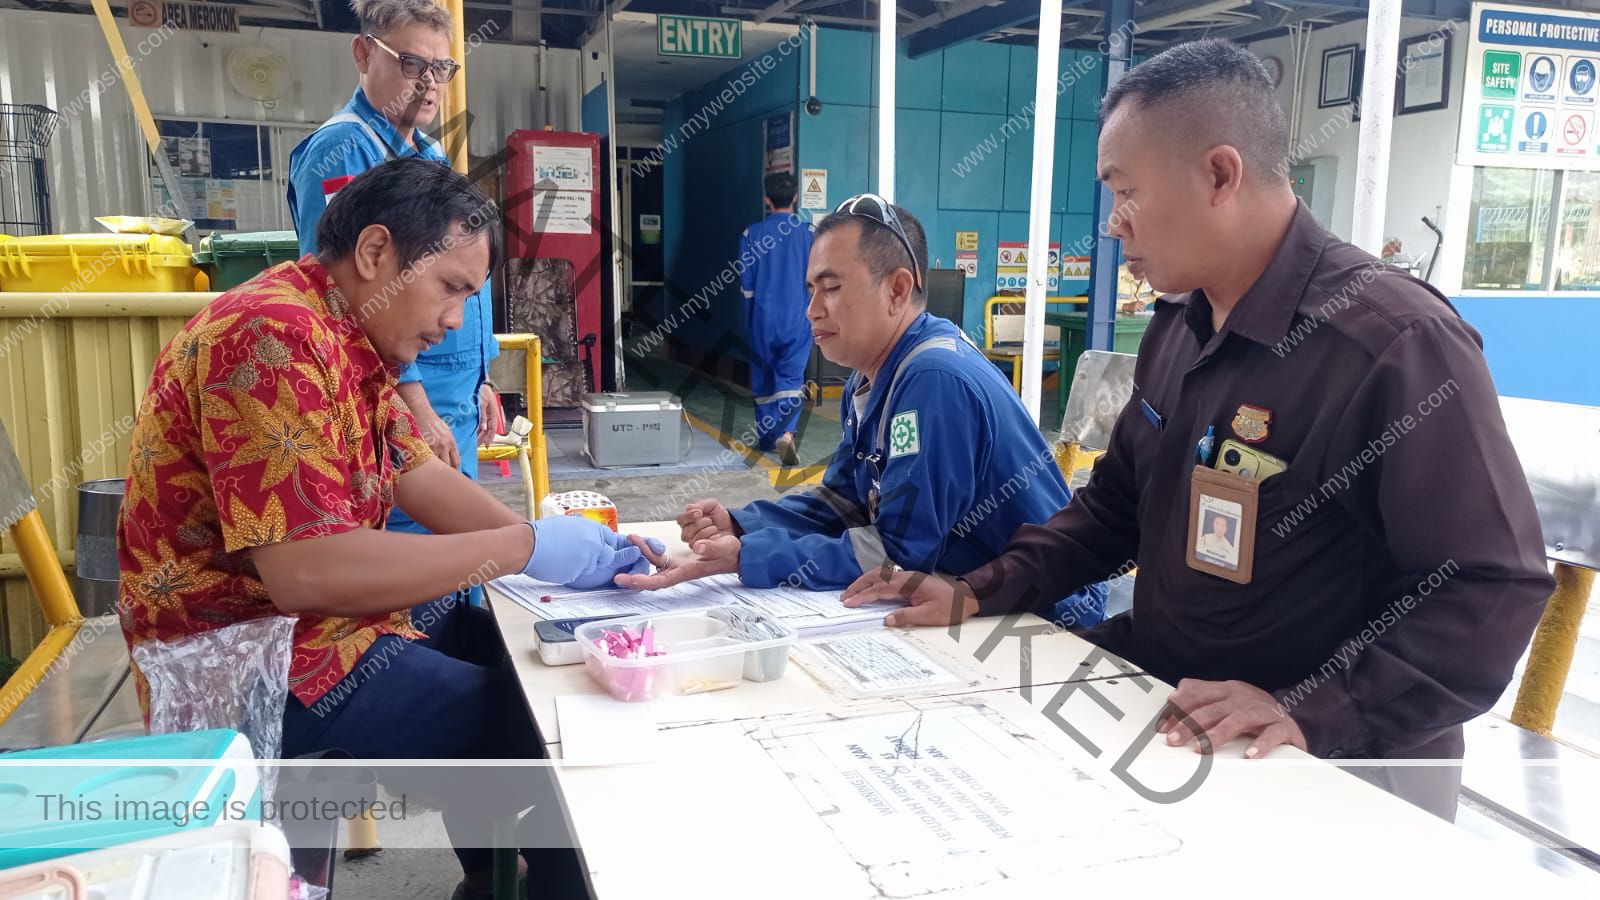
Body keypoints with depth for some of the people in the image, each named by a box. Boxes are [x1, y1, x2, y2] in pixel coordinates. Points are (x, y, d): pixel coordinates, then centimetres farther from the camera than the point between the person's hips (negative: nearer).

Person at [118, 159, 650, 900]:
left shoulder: (349, 335, 7)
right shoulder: (274, 338, -24)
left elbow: (416, 473, 9)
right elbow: (306, 572, -31)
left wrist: (547, 539, -6)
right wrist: (521, 549, -25)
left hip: (323, 620, 10)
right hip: (258, 668, -10)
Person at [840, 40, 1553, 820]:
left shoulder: (1396, 342, -19)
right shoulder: (1178, 326, 6)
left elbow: (1494, 586, -19)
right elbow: (1117, 505, 13)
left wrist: (1312, 715, -28)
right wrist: (984, 591, 1)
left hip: (1334, 766, -6)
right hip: (1158, 696, 7)